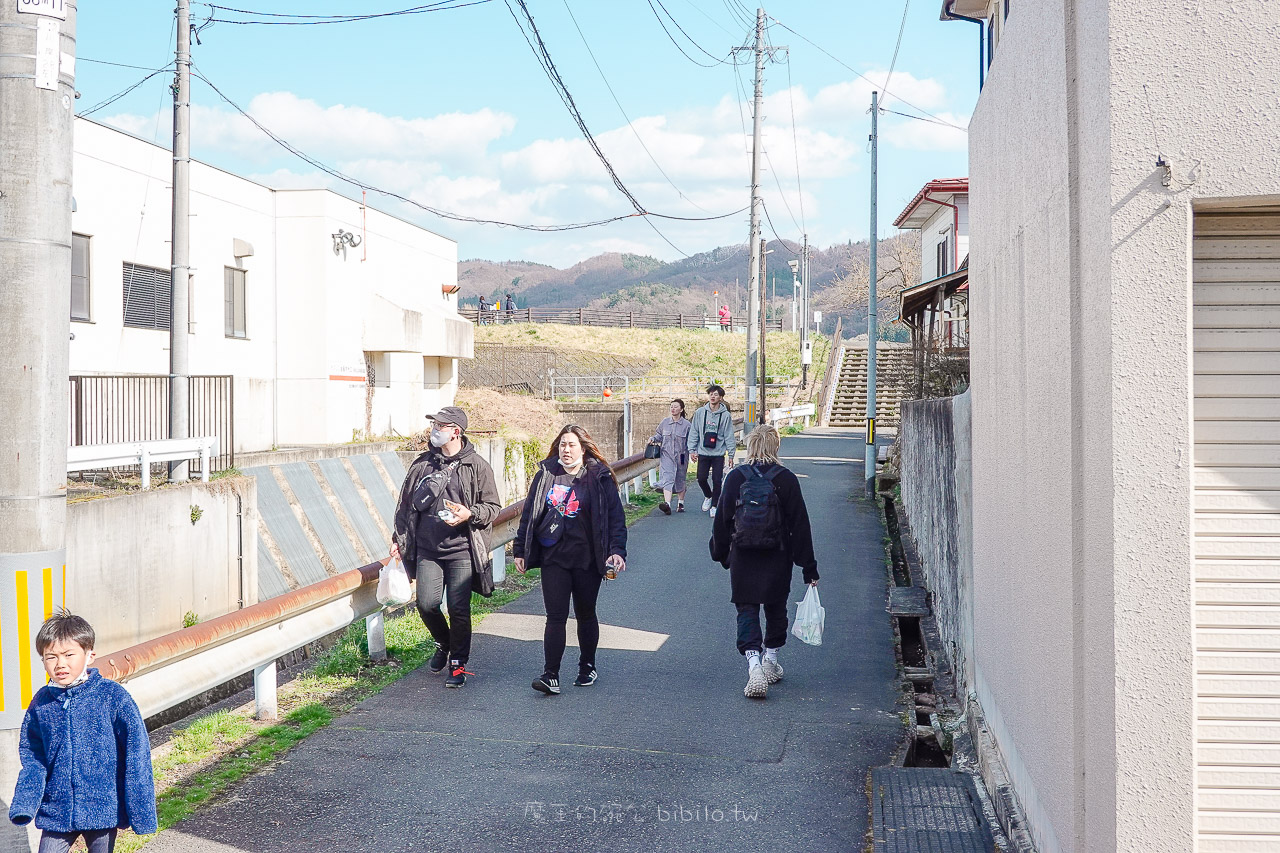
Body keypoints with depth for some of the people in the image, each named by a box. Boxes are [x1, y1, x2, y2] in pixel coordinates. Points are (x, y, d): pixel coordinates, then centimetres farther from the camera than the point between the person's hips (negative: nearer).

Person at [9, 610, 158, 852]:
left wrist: (140, 814, -9)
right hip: (56, 811, 3)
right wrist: (23, 805, -4)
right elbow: (32, 758, 8)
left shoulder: (113, 697, -11)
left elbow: (136, 754, -8)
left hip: (104, 809, -3)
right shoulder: (41, 702, 0)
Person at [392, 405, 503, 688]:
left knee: (458, 609, -3)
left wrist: (469, 514, -17)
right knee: (426, 604, -5)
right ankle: (444, 644, 26)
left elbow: (493, 506, 2)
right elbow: (406, 504, 18)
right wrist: (399, 538, 15)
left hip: (461, 551, -3)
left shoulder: (476, 466, -1)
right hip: (427, 550, 3)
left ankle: (458, 664, 15)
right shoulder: (422, 464, 10)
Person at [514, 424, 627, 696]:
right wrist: (520, 550, 10)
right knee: (556, 616, -6)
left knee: (586, 615, 13)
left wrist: (617, 550, -16)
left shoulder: (599, 479, -1)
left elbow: (616, 518, -3)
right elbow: (529, 515, 12)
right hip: (553, 558, 1)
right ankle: (551, 675, -7)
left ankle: (587, 667, 29)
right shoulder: (546, 475, 6)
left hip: (587, 560, -1)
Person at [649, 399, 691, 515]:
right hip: (667, 455, 1)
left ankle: (681, 503, 31)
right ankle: (667, 504, -28)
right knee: (667, 479, -15)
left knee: (680, 481, 12)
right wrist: (653, 438, -2)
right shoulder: (665, 422, 4)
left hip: (681, 456, -1)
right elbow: (660, 435, 17)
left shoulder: (686, 425, -2)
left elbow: (690, 441, 2)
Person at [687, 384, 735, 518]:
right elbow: (693, 432, 5)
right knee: (701, 478, -3)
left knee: (717, 480, -2)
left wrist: (731, 455, -3)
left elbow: (729, 436, -1)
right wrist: (692, 449, -1)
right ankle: (708, 496, 26)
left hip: (719, 453, -1)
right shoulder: (700, 412, 0)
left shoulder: (726, 415, -3)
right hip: (703, 452, 1)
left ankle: (714, 505, 13)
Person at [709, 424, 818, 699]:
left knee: (747, 611, 2)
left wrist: (721, 553, 14)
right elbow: (799, 524, -5)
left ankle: (754, 665, -18)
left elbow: (722, 519, 0)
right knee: (776, 609, 19)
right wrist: (809, 567, 0)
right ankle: (770, 662, 30)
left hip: (743, 558, 0)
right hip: (778, 559, 0)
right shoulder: (786, 478, -7)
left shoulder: (735, 477, -5)